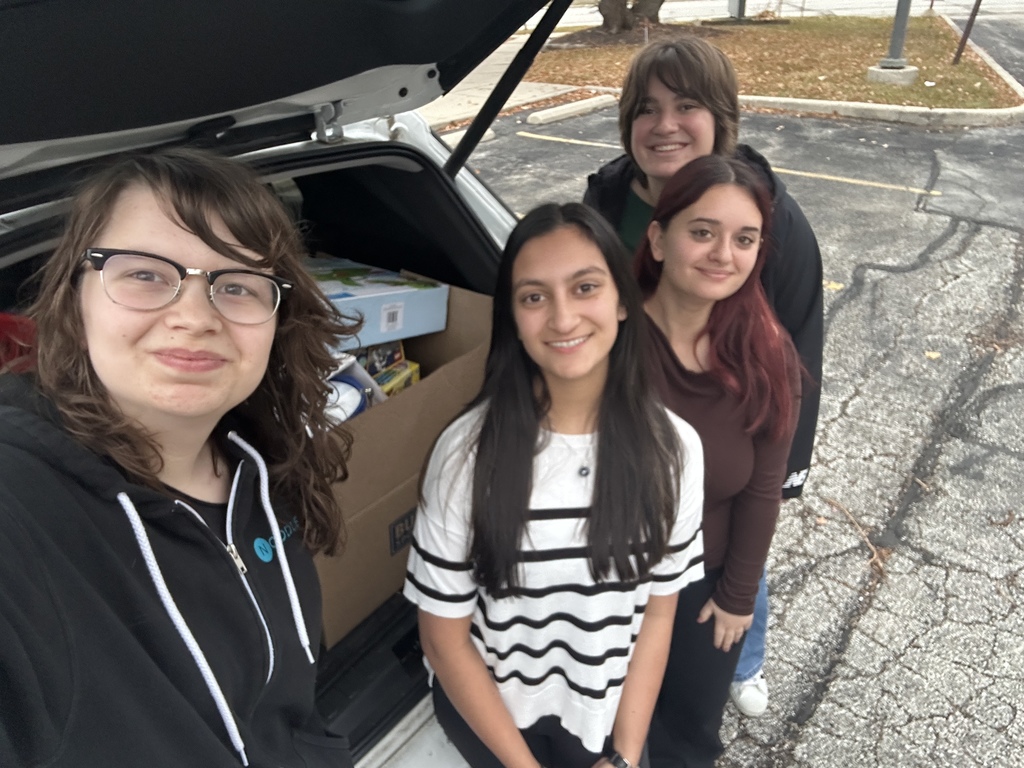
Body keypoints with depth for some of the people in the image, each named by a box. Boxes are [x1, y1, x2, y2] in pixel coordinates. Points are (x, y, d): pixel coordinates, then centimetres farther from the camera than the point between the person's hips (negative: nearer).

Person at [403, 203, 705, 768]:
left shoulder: (672, 447, -16)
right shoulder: (469, 450, -24)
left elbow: (658, 612, -6)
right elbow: (444, 638, -15)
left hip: (608, 716, 2)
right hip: (487, 710, -2)